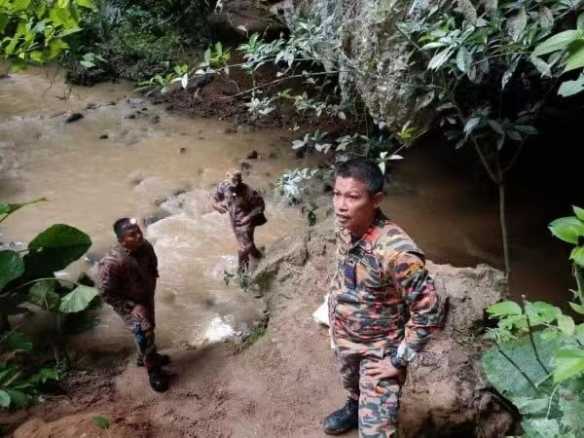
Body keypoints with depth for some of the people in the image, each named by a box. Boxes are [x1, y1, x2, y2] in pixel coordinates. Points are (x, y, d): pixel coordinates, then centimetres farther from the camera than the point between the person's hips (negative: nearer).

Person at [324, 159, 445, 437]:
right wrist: (334, 313, 12)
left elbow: (430, 312, -28)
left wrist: (398, 360, -20)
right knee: (352, 386, 34)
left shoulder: (395, 251, -37)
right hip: (344, 338, 7)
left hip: (379, 350, -6)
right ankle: (354, 409, 66)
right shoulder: (345, 228, -14)